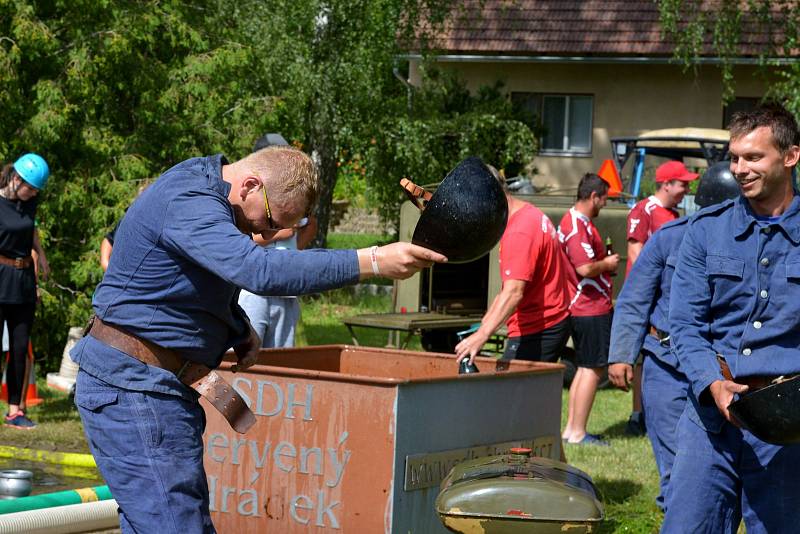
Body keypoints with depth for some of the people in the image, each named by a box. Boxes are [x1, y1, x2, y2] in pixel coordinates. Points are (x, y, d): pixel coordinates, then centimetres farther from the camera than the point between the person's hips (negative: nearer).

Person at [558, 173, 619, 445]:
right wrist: (608, 263, -10)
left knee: (585, 369, 16)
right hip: (592, 309, -11)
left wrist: (603, 263, 14)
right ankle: (577, 433, -1)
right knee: (592, 369, -5)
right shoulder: (579, 226, -18)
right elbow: (585, 268, -27)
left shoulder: (572, 220, 16)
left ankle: (571, 429, 20)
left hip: (580, 308, 11)